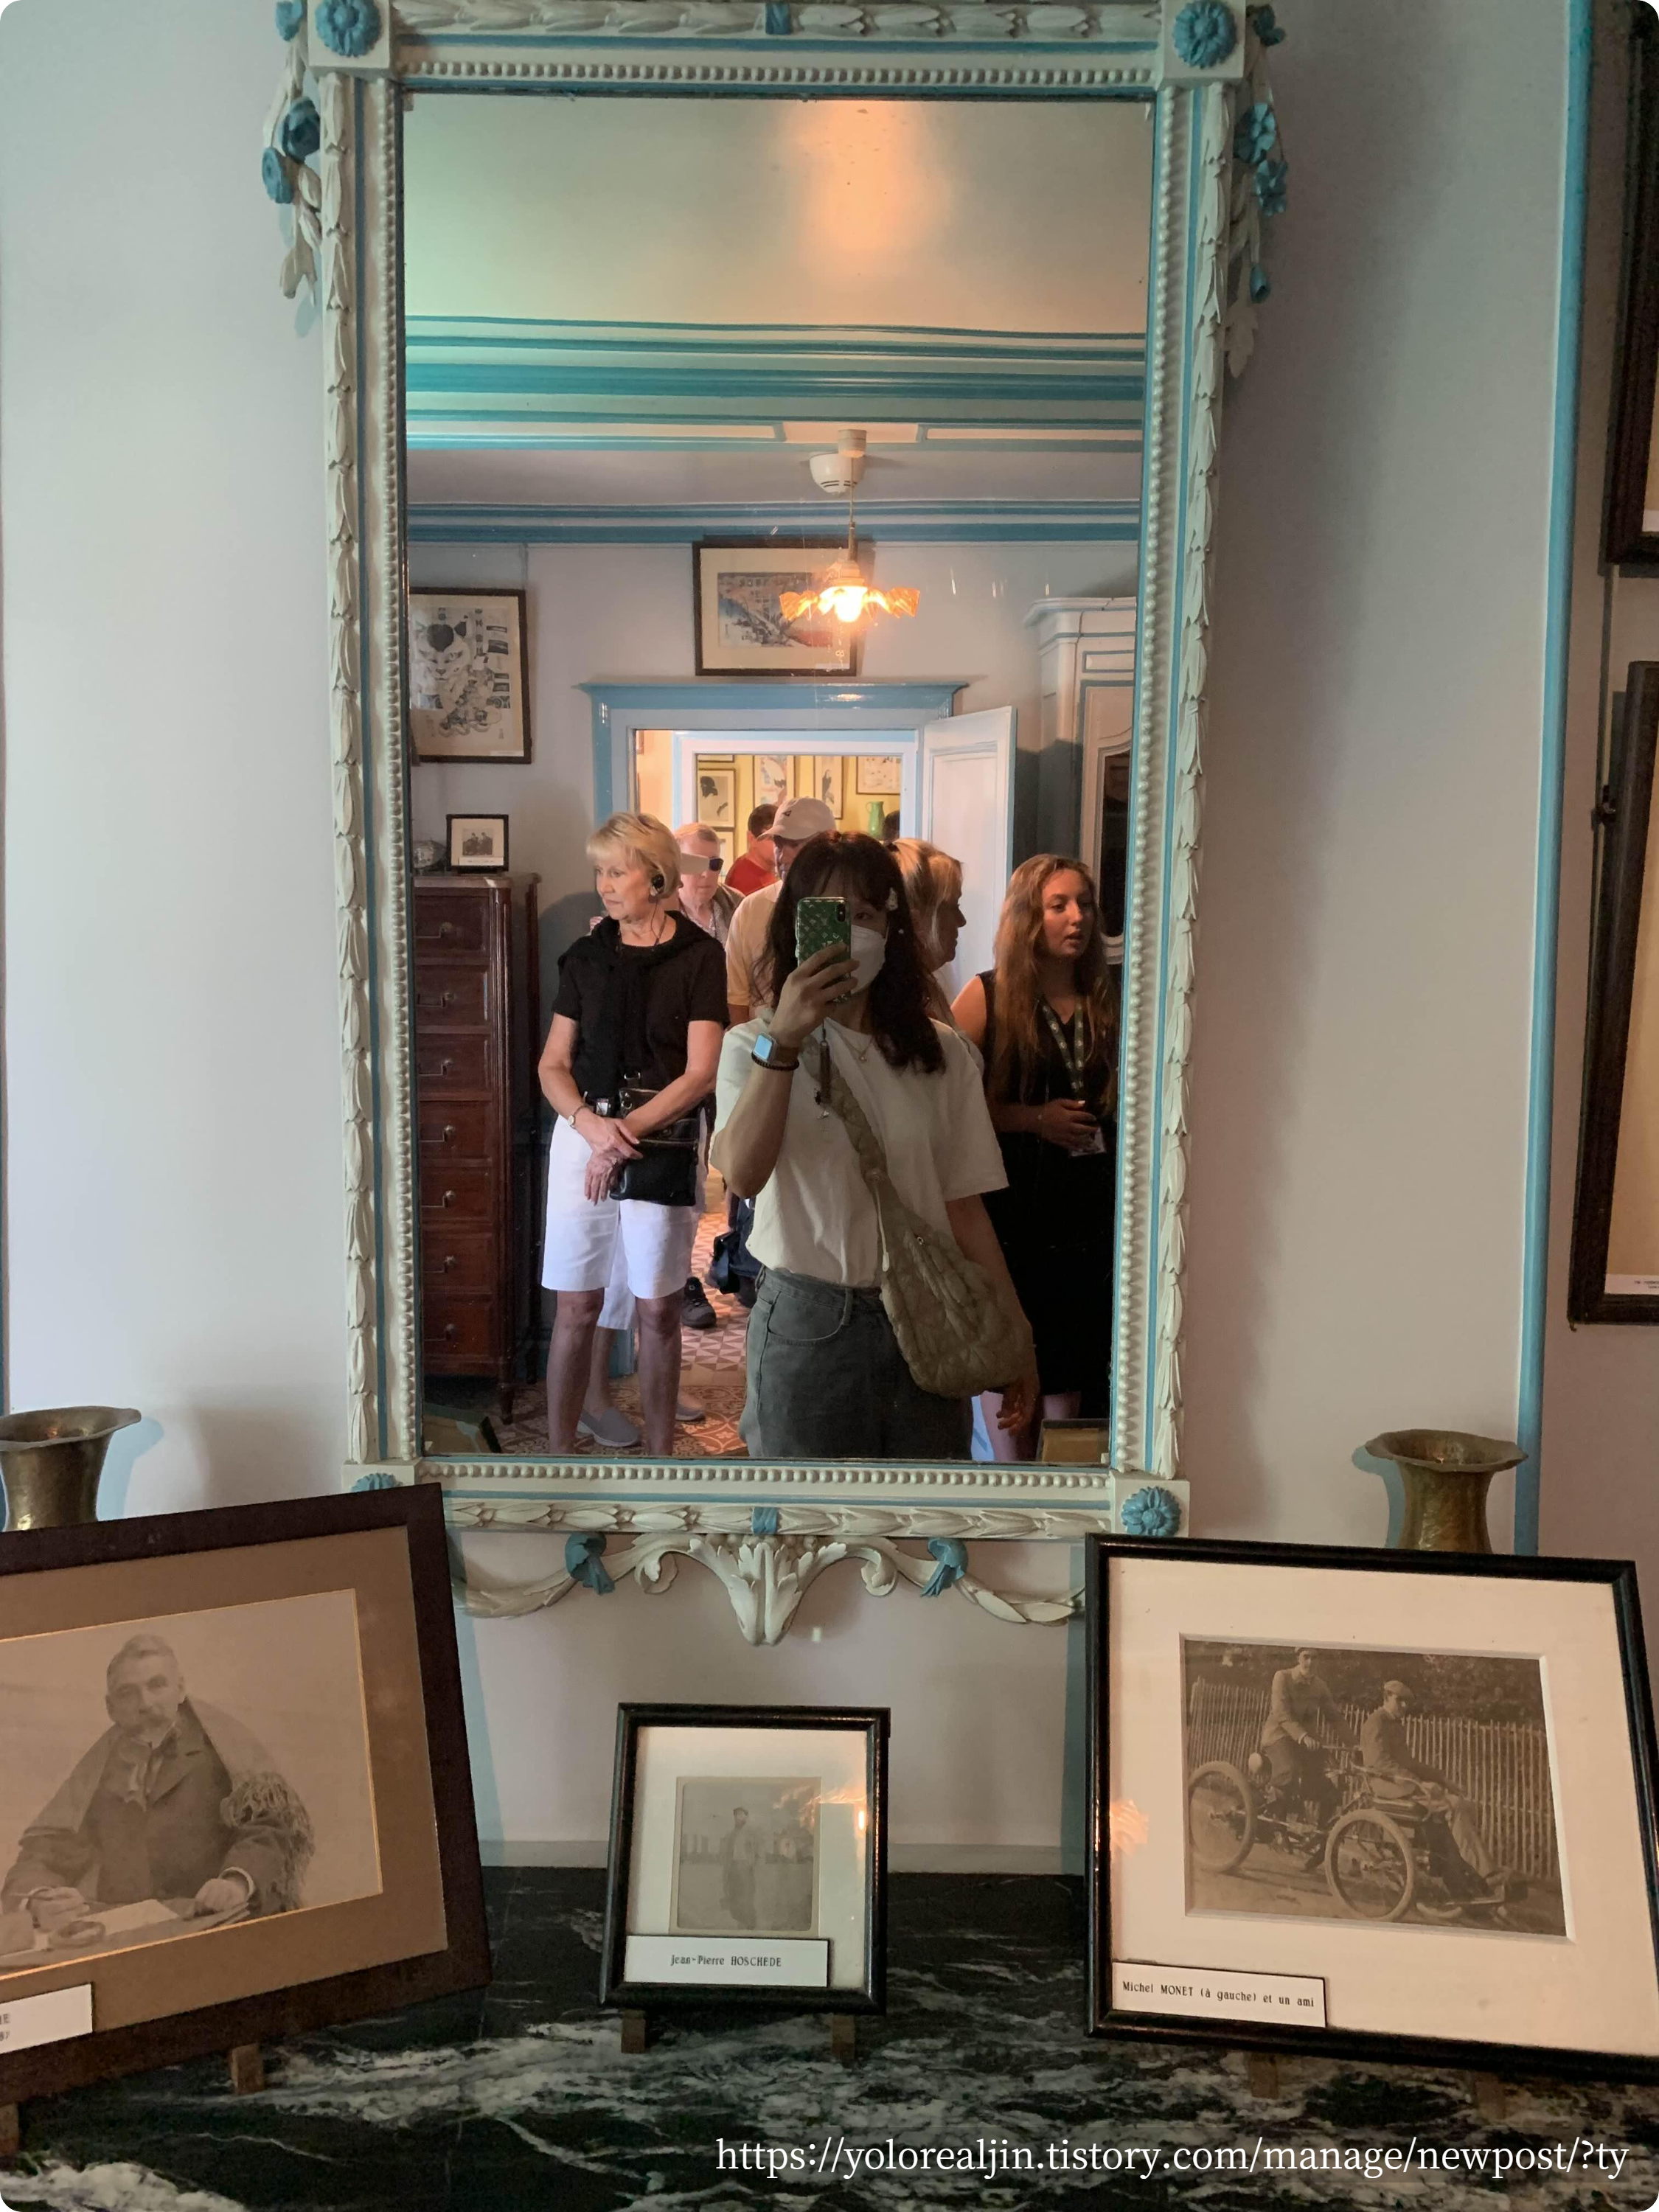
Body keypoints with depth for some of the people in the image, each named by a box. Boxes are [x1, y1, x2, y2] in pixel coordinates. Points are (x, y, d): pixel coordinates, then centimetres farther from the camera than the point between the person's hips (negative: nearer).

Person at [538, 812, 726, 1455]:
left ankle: (659, 1454, 18)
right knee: (576, 1306, 5)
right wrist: (591, 1123, -13)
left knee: (658, 1309, 5)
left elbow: (699, 1073, -7)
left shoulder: (698, 956, -2)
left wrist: (629, 1131, -16)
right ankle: (558, 1450, 15)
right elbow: (553, 1065, 6)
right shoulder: (586, 956, 8)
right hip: (583, 1133, 3)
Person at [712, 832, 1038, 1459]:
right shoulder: (755, 1046, -4)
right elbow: (742, 1174, -22)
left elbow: (965, 1204, 5)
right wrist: (784, 1042, -31)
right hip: (806, 1321, -2)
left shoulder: (941, 1054, 4)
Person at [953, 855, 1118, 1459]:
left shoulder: (1108, 1000, 5)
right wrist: (1034, 1118, -14)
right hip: (1011, 1210, -3)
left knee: (1072, 1356, 12)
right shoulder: (987, 995, -5)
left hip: (1086, 1209, 3)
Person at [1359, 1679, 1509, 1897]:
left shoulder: (1396, 1724, 25)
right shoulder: (1375, 1722, -6)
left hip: (1405, 1781, 10)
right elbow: (1380, 1762, -18)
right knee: (1454, 1806, -24)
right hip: (1388, 1784, -10)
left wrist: (1441, 1778, 15)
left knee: (1466, 1804, -8)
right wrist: (1418, 1783, -25)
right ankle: (1487, 1875, -25)